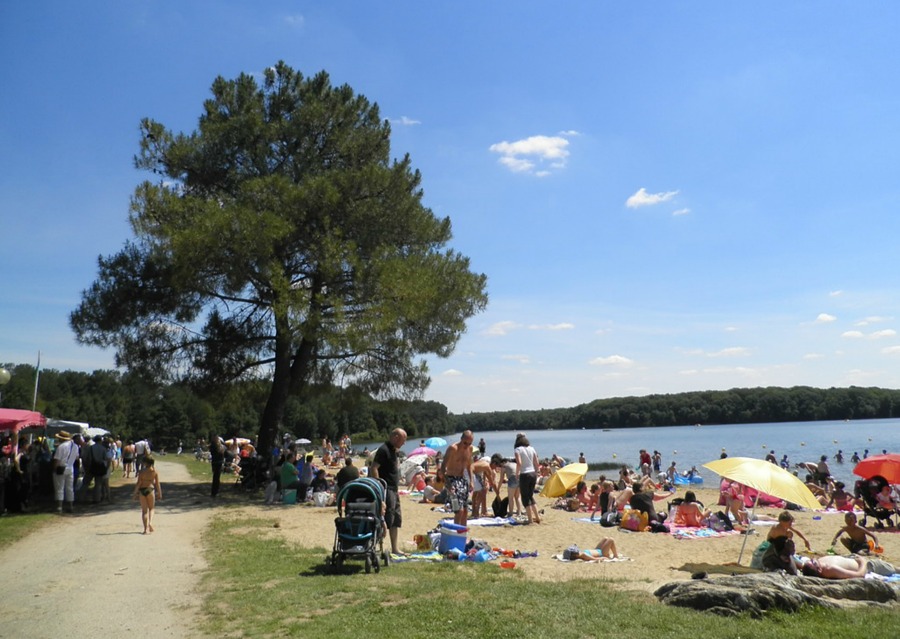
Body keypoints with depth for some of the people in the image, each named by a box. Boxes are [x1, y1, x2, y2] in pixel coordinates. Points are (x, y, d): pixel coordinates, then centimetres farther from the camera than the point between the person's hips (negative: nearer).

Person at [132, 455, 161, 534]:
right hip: (150, 490, 0)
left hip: (142, 490, 0)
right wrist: (159, 493, 9)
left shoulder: (142, 471, -7)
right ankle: (150, 523, -3)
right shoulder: (154, 471, -4)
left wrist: (135, 493, 2)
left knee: (144, 510, 8)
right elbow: (157, 483, 0)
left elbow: (138, 483, -7)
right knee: (151, 508, 19)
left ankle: (146, 528, 3)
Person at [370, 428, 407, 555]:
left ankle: (395, 548, 21)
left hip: (394, 490, 10)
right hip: (387, 490, -10)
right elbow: (373, 468, -21)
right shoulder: (383, 450, -14)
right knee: (386, 520, -10)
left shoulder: (394, 450, 16)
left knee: (397, 520, 13)